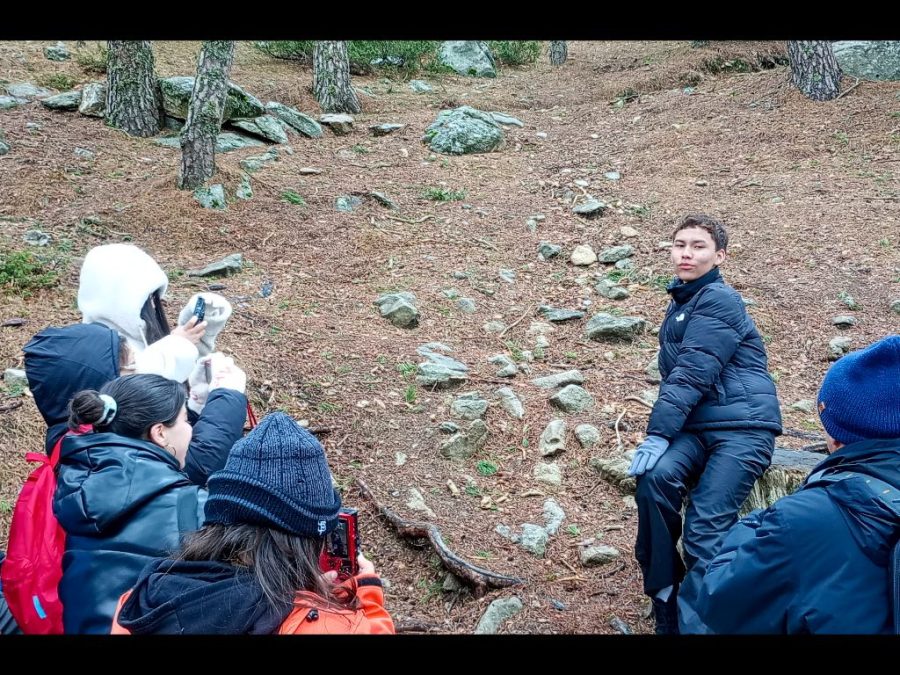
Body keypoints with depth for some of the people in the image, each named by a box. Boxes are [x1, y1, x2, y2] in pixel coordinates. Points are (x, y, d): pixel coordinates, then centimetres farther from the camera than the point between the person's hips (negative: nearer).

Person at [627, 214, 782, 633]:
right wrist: (661, 433, 11)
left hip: (744, 426, -6)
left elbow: (693, 373, -16)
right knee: (655, 477, -25)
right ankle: (666, 611, -15)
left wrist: (658, 433, -21)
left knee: (704, 532, -20)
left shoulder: (719, 300, -7)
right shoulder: (679, 305, 19)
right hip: (698, 426, 6)